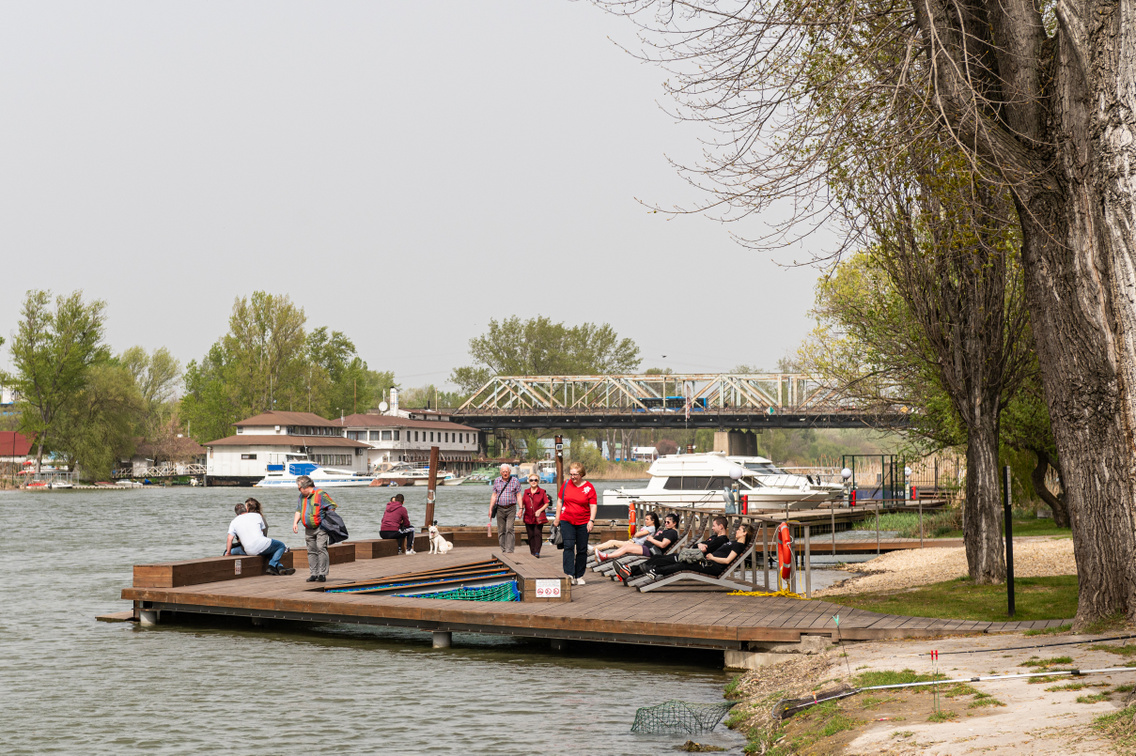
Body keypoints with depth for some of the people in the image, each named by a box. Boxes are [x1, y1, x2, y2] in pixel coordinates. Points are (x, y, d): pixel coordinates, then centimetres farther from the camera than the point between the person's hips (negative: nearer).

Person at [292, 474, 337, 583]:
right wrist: (295, 522, 5)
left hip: (321, 528, -7)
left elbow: (332, 506, -7)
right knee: (311, 551, 6)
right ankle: (313, 574, 9)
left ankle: (322, 574, -13)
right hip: (309, 529, 7)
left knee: (321, 548, -14)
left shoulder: (320, 494, -9)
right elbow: (298, 510, 20)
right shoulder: (302, 496, 14)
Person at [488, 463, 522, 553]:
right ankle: (503, 551, 9)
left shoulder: (515, 481, 0)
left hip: (511, 509, -3)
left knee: (509, 529, -15)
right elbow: (494, 496, 12)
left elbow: (518, 496, 0)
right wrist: (490, 509, 7)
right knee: (501, 531, 3)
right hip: (500, 509, 3)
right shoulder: (497, 481, 8)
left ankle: (509, 550, -18)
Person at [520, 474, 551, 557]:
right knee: (530, 535, 4)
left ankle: (537, 552, -13)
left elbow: (547, 503, 1)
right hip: (528, 517, 3)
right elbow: (522, 503, 15)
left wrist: (540, 510, -12)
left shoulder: (542, 492, 1)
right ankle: (532, 552, 9)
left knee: (538, 534, -11)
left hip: (539, 518, -3)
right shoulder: (526, 492, 11)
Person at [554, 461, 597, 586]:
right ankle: (569, 575, -20)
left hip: (583, 523, 0)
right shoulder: (566, 484, 4)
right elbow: (560, 501, 12)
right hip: (567, 521, 0)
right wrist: (557, 518, 10)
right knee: (568, 546, -14)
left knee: (582, 550, 5)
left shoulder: (589, 487, -2)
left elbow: (593, 505, -2)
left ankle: (579, 576, 16)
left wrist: (591, 520, -13)